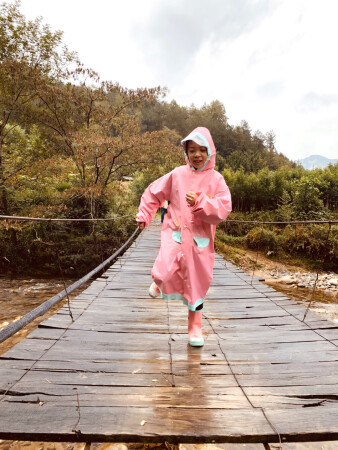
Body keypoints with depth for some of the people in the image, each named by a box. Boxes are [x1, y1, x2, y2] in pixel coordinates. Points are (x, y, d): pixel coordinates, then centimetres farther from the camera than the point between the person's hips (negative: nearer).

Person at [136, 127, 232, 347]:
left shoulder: (216, 179, -2)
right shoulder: (177, 174, 1)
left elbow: (224, 208, -11)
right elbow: (154, 193, 11)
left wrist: (199, 202, -23)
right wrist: (144, 215, 7)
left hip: (200, 239, 0)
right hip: (175, 233, 0)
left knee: (197, 283, 9)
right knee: (166, 274, -21)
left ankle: (195, 327, 28)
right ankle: (160, 281, 19)